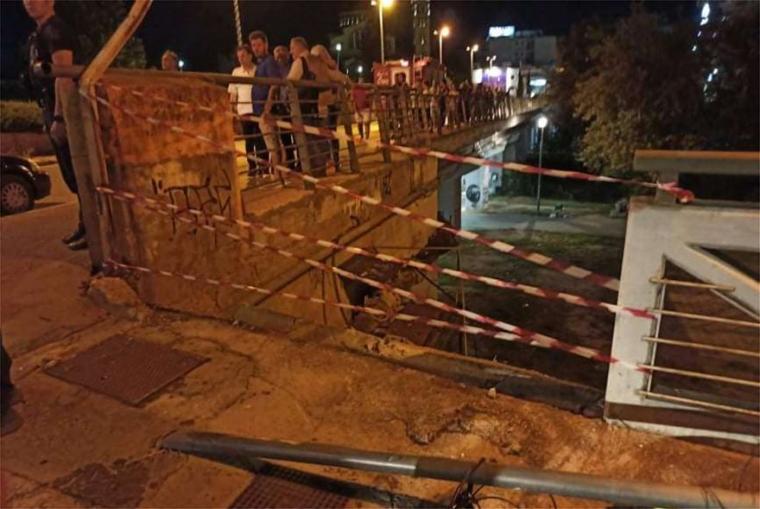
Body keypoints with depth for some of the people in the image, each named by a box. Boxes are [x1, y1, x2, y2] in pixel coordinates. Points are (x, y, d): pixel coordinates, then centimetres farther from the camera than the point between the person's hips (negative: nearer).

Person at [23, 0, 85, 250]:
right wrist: (50, 116, 21)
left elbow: (64, 75, -20)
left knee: (79, 174, -9)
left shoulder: (55, 31, -9)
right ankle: (86, 225, 20)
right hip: (53, 111, 10)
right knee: (73, 175, 13)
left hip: (64, 111, -10)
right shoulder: (40, 34, 22)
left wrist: (59, 118, -26)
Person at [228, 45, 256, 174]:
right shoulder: (236, 72, 9)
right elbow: (233, 93, 11)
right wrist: (233, 109, 2)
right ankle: (252, 167, 12)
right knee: (249, 141, 5)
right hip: (244, 111, 2)